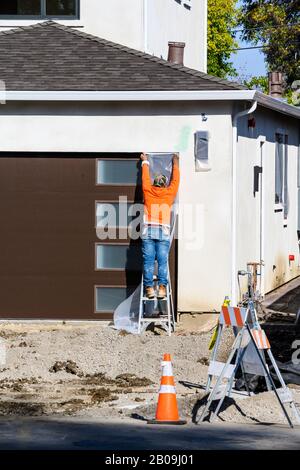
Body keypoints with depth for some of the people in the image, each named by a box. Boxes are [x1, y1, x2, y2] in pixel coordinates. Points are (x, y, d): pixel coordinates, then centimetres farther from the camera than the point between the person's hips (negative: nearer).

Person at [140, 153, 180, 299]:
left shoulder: (148, 191, 15)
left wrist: (145, 162, 49)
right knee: (162, 261, -4)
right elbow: (175, 179, 30)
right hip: (163, 232, -1)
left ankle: (149, 287, -12)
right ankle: (162, 286, -16)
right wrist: (176, 162, 45)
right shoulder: (169, 193, 14)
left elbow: (145, 177, 32)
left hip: (148, 231, 1)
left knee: (148, 260, -4)